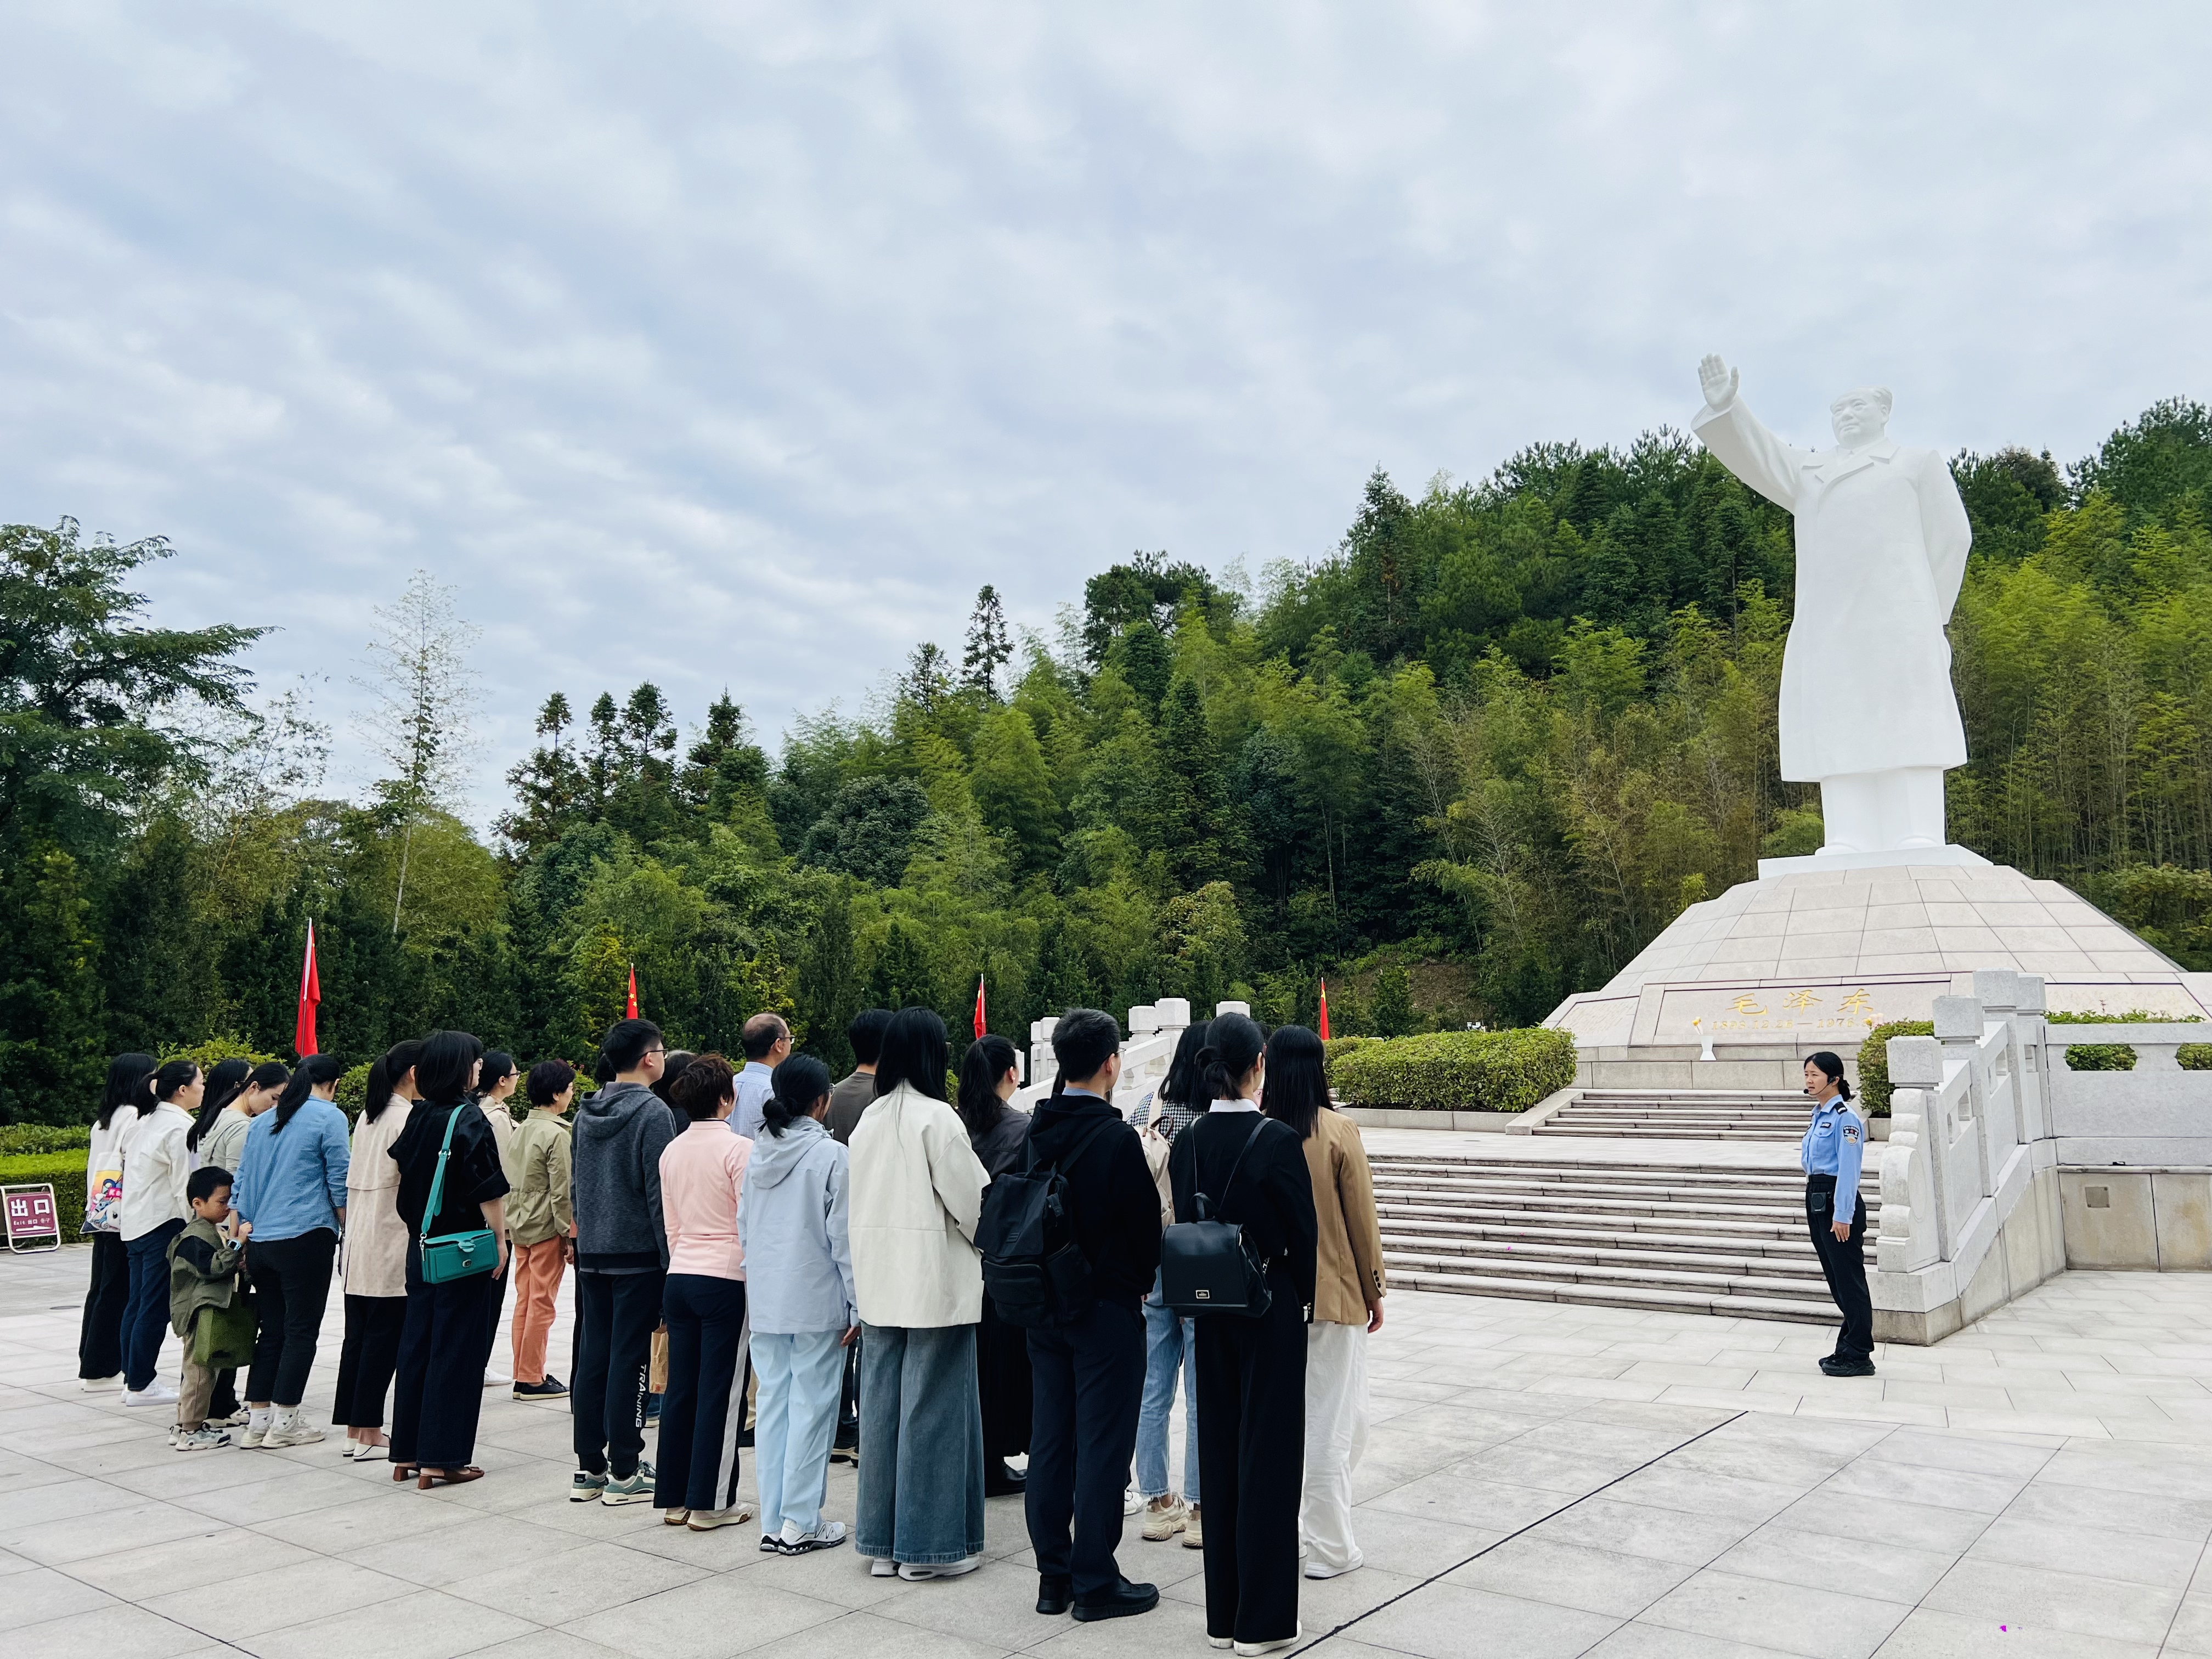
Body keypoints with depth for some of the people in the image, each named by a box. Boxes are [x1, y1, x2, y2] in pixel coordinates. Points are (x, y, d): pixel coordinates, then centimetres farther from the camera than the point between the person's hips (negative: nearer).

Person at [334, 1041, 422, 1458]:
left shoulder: (367, 1116, 13)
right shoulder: (408, 1117, -13)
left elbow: (356, 1178, 16)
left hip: (358, 1241, 9)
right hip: (391, 1244, -9)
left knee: (357, 1335, 11)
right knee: (384, 1338, -2)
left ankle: (354, 1430, 18)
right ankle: (369, 1436, 2)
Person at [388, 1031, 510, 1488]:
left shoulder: (418, 1116, 5)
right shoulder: (468, 1119, -16)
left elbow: (404, 1171, 12)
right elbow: (489, 1190, -17)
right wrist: (501, 1239, -9)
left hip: (421, 1245, 7)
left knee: (416, 1343, 13)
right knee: (455, 1348, 0)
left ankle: (407, 1453, 21)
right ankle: (440, 1459, 4)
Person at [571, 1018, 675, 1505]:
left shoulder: (586, 1112, 9)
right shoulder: (651, 1112, -13)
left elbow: (575, 1182, 16)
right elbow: (658, 1190, -15)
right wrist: (671, 1257, -11)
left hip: (591, 1252, 7)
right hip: (637, 1252, -7)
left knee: (592, 1356, 11)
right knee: (629, 1358, -1)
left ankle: (589, 1468, 18)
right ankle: (623, 1473, 5)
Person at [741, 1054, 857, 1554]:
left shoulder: (757, 1154, 6)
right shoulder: (832, 1156, -13)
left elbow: (744, 1227, 12)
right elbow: (843, 1236, -12)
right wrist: (858, 1306, -6)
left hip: (765, 1302, 6)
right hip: (817, 1302, -6)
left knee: (773, 1405, 12)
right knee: (811, 1407, 2)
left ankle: (773, 1521, 18)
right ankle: (801, 1523, 7)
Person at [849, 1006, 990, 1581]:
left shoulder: (868, 1119, 7)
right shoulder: (937, 1118, -14)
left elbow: (861, 1203, 11)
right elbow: (971, 1199, -13)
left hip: (879, 1282, 7)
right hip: (936, 1282, -7)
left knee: (883, 1403, 11)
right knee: (933, 1404, 2)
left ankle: (883, 1542, 21)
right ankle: (929, 1544, 9)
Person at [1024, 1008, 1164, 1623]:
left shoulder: (1037, 1130, 1)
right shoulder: (1117, 1138, -18)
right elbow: (1146, 1220, -12)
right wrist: (1141, 1280, 6)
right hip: (1107, 1307, -6)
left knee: (1051, 1438, 13)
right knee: (1103, 1445, 3)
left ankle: (1053, 1576, 23)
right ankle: (1095, 1582, 11)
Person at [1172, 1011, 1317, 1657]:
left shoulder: (1187, 1142, -1)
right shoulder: (1277, 1140, -17)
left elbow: (1184, 1223, 6)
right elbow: (1303, 1229, -12)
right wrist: (1303, 1297, 4)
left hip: (1210, 1310, 5)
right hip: (1271, 1307, -5)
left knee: (1219, 1448, 14)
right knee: (1268, 1453, 5)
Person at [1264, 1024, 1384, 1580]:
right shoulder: (1338, 1132, -13)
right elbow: (1361, 1218, -7)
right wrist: (1374, 1289, 6)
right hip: (1332, 1295, -3)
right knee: (1333, 1424, 7)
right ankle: (1329, 1548, 13)